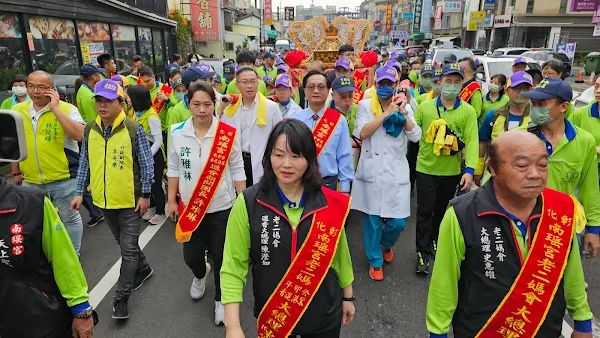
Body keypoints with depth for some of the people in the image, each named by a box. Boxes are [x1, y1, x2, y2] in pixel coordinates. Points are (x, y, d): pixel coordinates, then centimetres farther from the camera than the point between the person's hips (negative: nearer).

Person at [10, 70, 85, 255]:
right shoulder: (17, 111, 4)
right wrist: (16, 172, 16)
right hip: (30, 181, 5)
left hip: (64, 178, -5)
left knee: (69, 218, 11)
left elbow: (79, 135, -28)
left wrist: (55, 108, -25)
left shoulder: (67, 109, -11)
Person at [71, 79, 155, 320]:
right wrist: (79, 192, 4)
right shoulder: (90, 129, 1)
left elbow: (147, 164, -10)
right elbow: (84, 163, 8)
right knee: (125, 244, 21)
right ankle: (143, 269, 45)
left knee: (128, 249, 2)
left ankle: (121, 297, 13)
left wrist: (145, 194, -11)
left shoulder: (133, 129, -14)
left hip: (130, 199, -5)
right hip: (104, 199, 5)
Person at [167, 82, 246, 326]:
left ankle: (221, 299, 33)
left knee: (221, 258, 8)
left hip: (222, 207, -2)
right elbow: (174, 168, 5)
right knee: (191, 256, 13)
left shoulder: (228, 134, -12)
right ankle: (201, 274, 50)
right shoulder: (177, 132, -4)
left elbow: (237, 170, -4)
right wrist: (172, 200, 7)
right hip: (189, 207, 3)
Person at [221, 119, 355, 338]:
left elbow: (340, 254, 4)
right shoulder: (248, 203, -16)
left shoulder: (330, 204, -10)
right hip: (272, 317, -1)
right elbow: (233, 265, -13)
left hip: (325, 315, 1)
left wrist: (347, 296, 13)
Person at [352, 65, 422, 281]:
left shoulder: (405, 107, 9)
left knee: (398, 221, 2)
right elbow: (361, 133, -13)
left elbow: (415, 136, -2)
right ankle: (375, 261, 25)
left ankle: (386, 244, 36)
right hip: (371, 171, -2)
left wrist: (403, 113, -13)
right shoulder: (365, 105, 2)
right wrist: (386, 113, -15)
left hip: (396, 172, 2)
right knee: (372, 219, 5)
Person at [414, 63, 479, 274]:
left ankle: (435, 242, 41)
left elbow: (472, 142, -11)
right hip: (426, 169, -1)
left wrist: (470, 170, -20)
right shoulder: (424, 107, -1)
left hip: (452, 172, 2)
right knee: (425, 212, 1)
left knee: (443, 211, 18)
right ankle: (423, 252, 13)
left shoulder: (468, 111, -3)